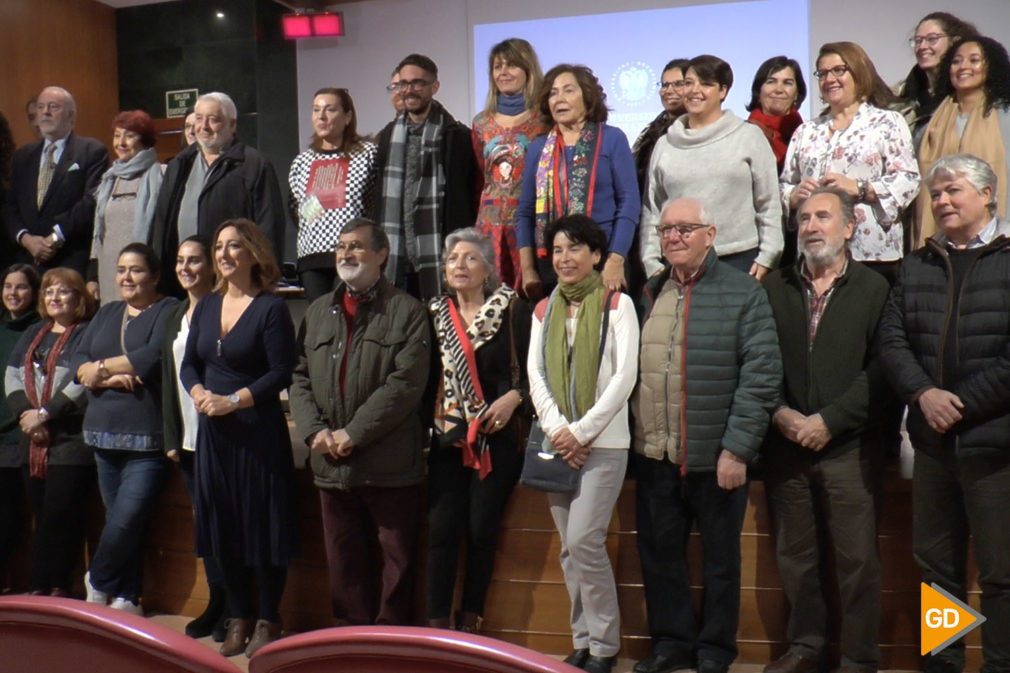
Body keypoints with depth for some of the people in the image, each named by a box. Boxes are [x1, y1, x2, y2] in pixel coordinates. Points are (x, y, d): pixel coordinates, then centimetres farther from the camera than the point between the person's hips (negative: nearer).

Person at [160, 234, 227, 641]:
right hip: (187, 440, 7)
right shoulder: (174, 317, 15)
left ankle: (234, 611, 9)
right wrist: (171, 437, 10)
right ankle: (215, 604, 23)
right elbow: (167, 379, 15)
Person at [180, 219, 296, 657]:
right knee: (223, 527, 10)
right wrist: (199, 393, -7)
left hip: (258, 430, -6)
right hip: (213, 431, 6)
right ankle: (238, 619, 24)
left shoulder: (271, 308, -8)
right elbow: (189, 364, 13)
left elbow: (281, 374, -13)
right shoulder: (206, 306, 11)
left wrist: (233, 400, -19)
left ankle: (268, 622, 15)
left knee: (264, 525, 1)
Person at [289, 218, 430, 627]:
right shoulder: (318, 312, 16)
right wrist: (315, 431, -5)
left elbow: (407, 383, -12)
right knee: (343, 561, 13)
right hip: (331, 464, 5)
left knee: (397, 559, 3)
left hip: (390, 465, -5)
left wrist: (353, 433, -15)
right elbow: (299, 379, 12)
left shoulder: (406, 311, -2)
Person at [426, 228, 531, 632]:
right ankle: (437, 625, 6)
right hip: (447, 436, 3)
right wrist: (429, 418, 1)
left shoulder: (512, 310, 0)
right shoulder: (435, 314, 11)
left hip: (496, 437, -3)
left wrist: (514, 397, -15)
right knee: (442, 529, -4)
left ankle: (470, 624, 15)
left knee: (482, 529, 0)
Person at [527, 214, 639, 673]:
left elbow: (624, 376, -9)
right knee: (570, 548, 8)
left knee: (583, 541, -11)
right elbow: (535, 375, 7)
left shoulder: (616, 304, -2)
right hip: (558, 443, 5)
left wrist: (582, 431, -12)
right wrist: (557, 431, -7)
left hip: (603, 441, -5)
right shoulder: (544, 310, 13)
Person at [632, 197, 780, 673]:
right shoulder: (647, 293, 10)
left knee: (721, 554, 10)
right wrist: (633, 435, 5)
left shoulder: (743, 293, -5)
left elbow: (761, 374, -11)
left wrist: (737, 448, -15)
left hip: (715, 455, -4)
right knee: (658, 551, 12)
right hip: (654, 455, 4)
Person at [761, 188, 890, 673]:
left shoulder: (874, 289, 1)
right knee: (794, 554, 11)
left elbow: (879, 370, -7)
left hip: (849, 447, -3)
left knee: (857, 558, 1)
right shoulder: (773, 288, 9)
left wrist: (829, 420, -13)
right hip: (785, 445, 3)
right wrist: (780, 413, -9)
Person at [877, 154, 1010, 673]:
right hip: (932, 442, 5)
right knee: (936, 566, 14)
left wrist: (963, 404, -14)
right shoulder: (916, 267, 13)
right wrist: (923, 393, -11)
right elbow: (891, 338, 4)